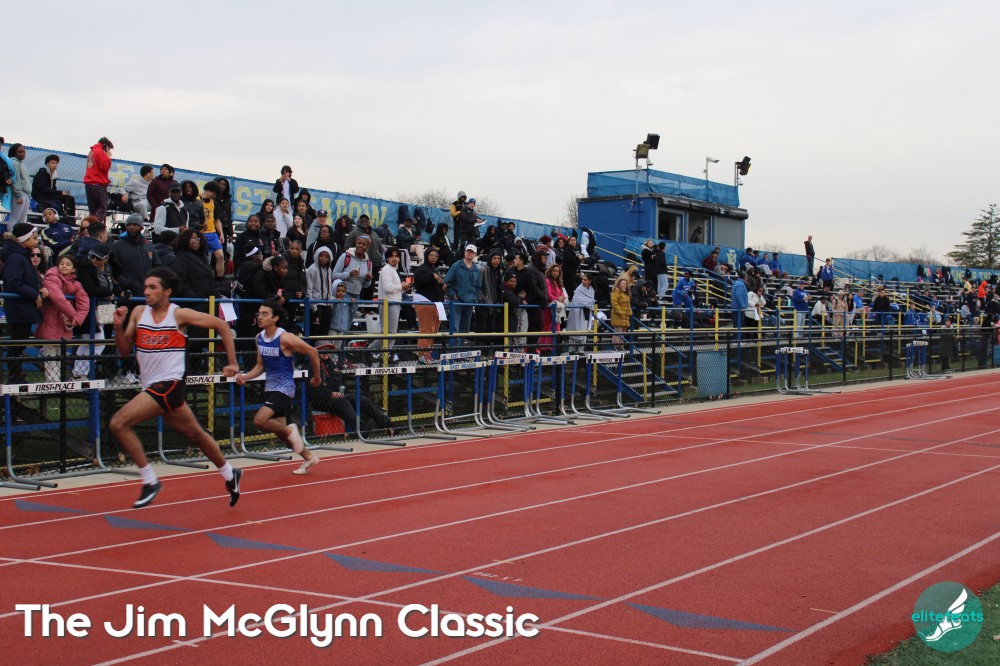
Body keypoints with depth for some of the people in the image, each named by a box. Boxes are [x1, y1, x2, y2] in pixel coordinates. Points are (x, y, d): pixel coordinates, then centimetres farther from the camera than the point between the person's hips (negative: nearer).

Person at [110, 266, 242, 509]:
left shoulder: (179, 315, -7)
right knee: (195, 435, 19)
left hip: (168, 384, -6)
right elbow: (125, 350, 11)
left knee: (119, 423, -19)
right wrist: (119, 326, -7)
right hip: (153, 386, 7)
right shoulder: (139, 312, 9)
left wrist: (232, 363, 2)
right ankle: (230, 475, 38)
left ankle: (150, 481, -10)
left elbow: (221, 325, 0)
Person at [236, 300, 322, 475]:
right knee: (280, 431, 14)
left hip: (284, 388, -8)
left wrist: (316, 377, 0)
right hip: (270, 388, 8)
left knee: (259, 420, -25)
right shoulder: (259, 338, 3)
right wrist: (245, 377, -5)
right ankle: (309, 457, 32)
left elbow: (312, 352, -10)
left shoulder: (285, 338, -18)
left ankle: (290, 430, 1)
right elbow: (261, 366, 13)